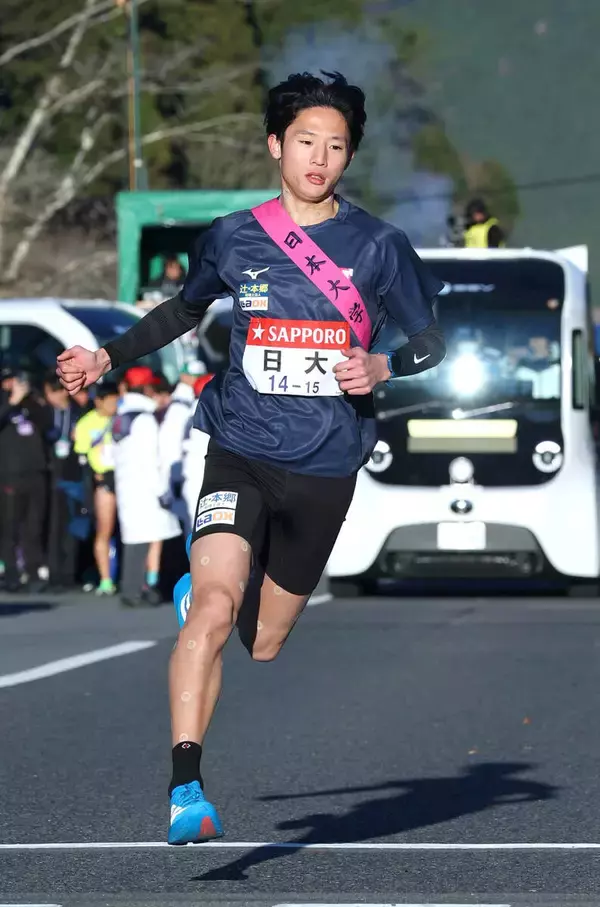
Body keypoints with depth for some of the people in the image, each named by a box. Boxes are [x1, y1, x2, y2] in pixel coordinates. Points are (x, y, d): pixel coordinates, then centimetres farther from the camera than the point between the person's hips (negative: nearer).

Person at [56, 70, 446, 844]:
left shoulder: (377, 247, 0)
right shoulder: (232, 238, 3)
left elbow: (431, 340, 8)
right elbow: (184, 309, 22)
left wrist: (383, 367, -11)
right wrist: (108, 358, 14)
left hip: (325, 469, 1)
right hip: (241, 454, -1)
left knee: (262, 643, 13)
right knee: (216, 607, -25)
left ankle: (203, 594, 50)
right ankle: (185, 788, -26)